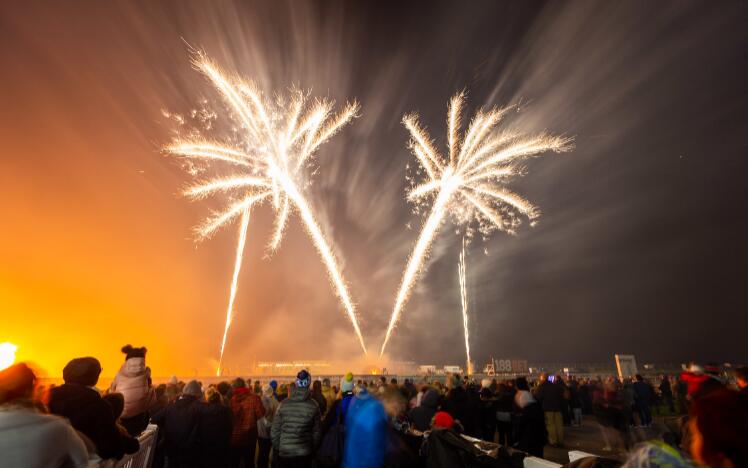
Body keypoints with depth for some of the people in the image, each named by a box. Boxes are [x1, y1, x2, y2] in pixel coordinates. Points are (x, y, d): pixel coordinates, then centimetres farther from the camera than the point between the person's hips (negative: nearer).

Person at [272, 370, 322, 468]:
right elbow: (317, 431, -5)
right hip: (304, 453, 0)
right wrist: (313, 448, 10)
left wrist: (276, 447, 11)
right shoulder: (313, 406, -11)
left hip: (284, 452, 1)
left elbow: (275, 429, -3)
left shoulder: (283, 404, -9)